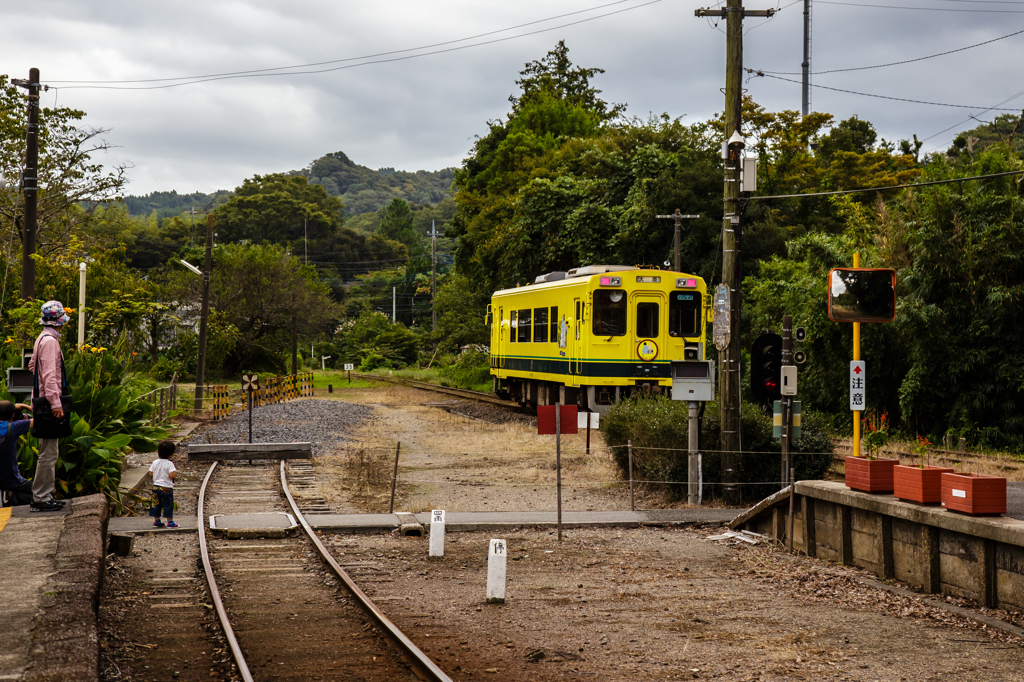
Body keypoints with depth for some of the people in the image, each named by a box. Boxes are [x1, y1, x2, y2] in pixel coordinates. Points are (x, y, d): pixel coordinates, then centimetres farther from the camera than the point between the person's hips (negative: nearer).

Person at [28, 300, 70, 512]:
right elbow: (49, 375, -21)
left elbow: (32, 366, 26)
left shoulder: (43, 339, 16)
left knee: (50, 452, 15)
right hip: (49, 403, -11)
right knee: (48, 453, -8)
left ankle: (44, 495, 20)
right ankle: (41, 498, -6)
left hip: (44, 403, 11)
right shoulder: (50, 341, -15)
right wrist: (55, 403, -25)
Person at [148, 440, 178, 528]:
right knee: (168, 505, 3)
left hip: (156, 486, 6)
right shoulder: (169, 464, -16)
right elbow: (172, 475, -23)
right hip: (166, 487, -6)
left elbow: (151, 473, 4)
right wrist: (175, 474, -3)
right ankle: (170, 522, 5)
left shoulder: (155, 462, 1)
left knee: (156, 504, 15)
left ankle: (157, 521, 22)